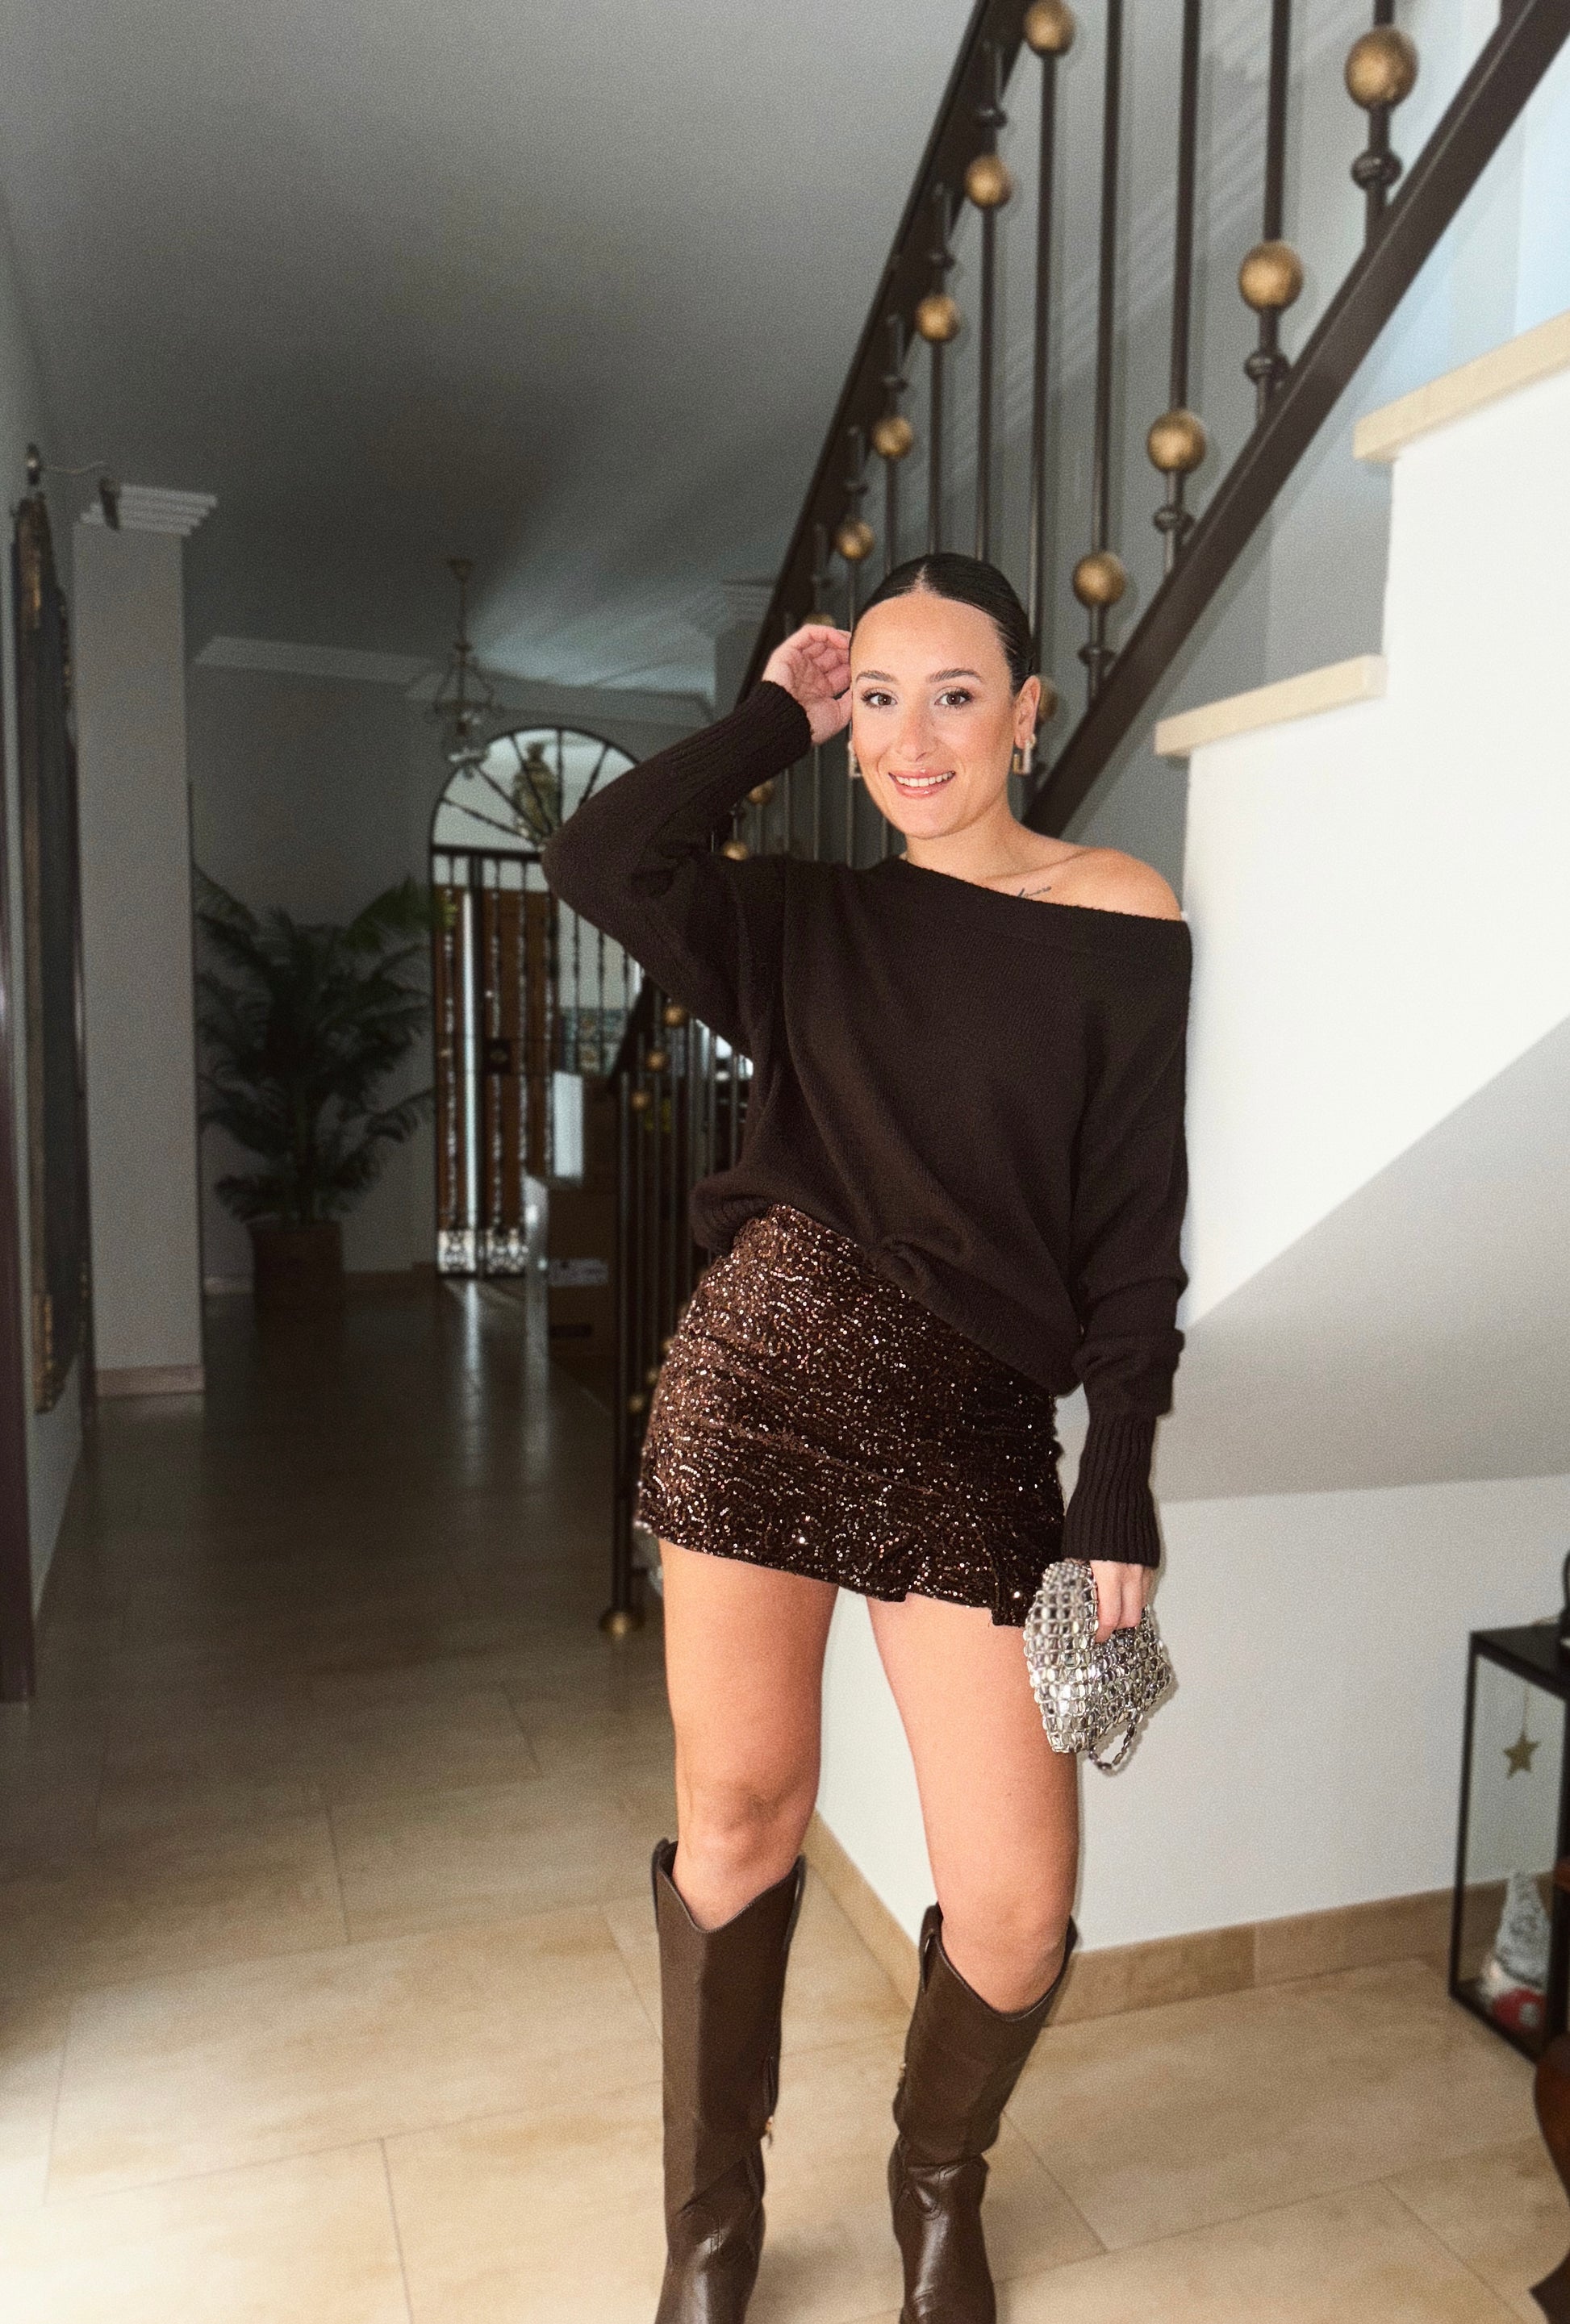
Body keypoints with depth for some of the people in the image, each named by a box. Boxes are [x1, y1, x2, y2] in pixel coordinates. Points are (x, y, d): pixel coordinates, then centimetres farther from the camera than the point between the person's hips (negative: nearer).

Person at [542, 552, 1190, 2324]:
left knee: (1014, 1911, -2)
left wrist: (1120, 1502, -3)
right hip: (765, 1373, 2)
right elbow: (598, 855, -6)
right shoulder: (805, 922, 11)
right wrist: (780, 714, 4)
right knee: (739, 1821, 7)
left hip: (979, 1429, -1)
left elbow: (1134, 1241, 1)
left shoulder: (1124, 922, 4)